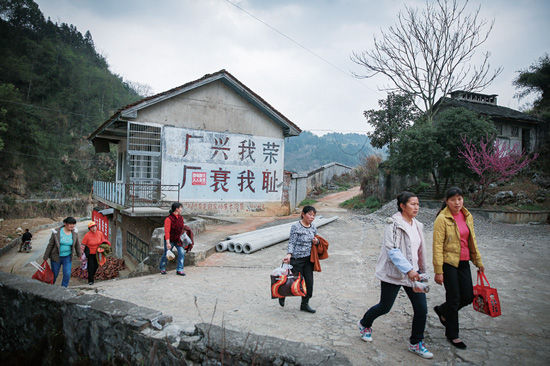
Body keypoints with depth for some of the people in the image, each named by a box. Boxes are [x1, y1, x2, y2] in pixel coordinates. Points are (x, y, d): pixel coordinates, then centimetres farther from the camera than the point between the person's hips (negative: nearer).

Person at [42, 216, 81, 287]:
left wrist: (80, 255, 17)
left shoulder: (74, 233, -5)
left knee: (67, 274, -6)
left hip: (67, 257, 2)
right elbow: (50, 245, -6)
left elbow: (77, 245, 9)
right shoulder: (57, 232, -14)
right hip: (56, 257, -2)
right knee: (54, 274, 11)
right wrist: (45, 258, -3)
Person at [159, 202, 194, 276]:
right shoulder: (168, 219, -23)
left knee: (181, 253, -8)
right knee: (166, 255, 7)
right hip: (170, 240, -5)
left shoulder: (181, 217, -2)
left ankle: (179, 270, 0)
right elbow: (167, 231, -26)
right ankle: (162, 269, 31)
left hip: (178, 239, 5)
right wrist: (168, 243, -30)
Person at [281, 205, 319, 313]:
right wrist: (289, 255, -26)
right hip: (297, 259, -6)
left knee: (309, 282, 6)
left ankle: (305, 304, 23)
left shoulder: (313, 227, 6)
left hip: (309, 259, 6)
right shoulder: (296, 227, -12)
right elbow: (291, 242, -13)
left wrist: (316, 241, -4)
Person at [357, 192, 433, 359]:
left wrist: (419, 270, 22)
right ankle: (364, 324, 36)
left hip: (412, 271, 7)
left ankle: (416, 343, 23)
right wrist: (408, 270, -30)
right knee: (385, 307, 7)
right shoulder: (394, 223, -15)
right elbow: (393, 251, -23)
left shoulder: (416, 225, 9)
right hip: (394, 273, -7)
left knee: (421, 308, 2)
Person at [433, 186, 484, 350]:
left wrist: (478, 261, 18)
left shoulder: (467, 216, 7)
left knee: (468, 297, 8)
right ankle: (452, 335, 21)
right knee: (454, 298, 2)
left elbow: (472, 240, 17)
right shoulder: (442, 219, -14)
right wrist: (438, 271, -17)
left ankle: (442, 311, 36)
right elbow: (437, 246, -15)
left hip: (463, 262, 7)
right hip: (448, 263, -6)